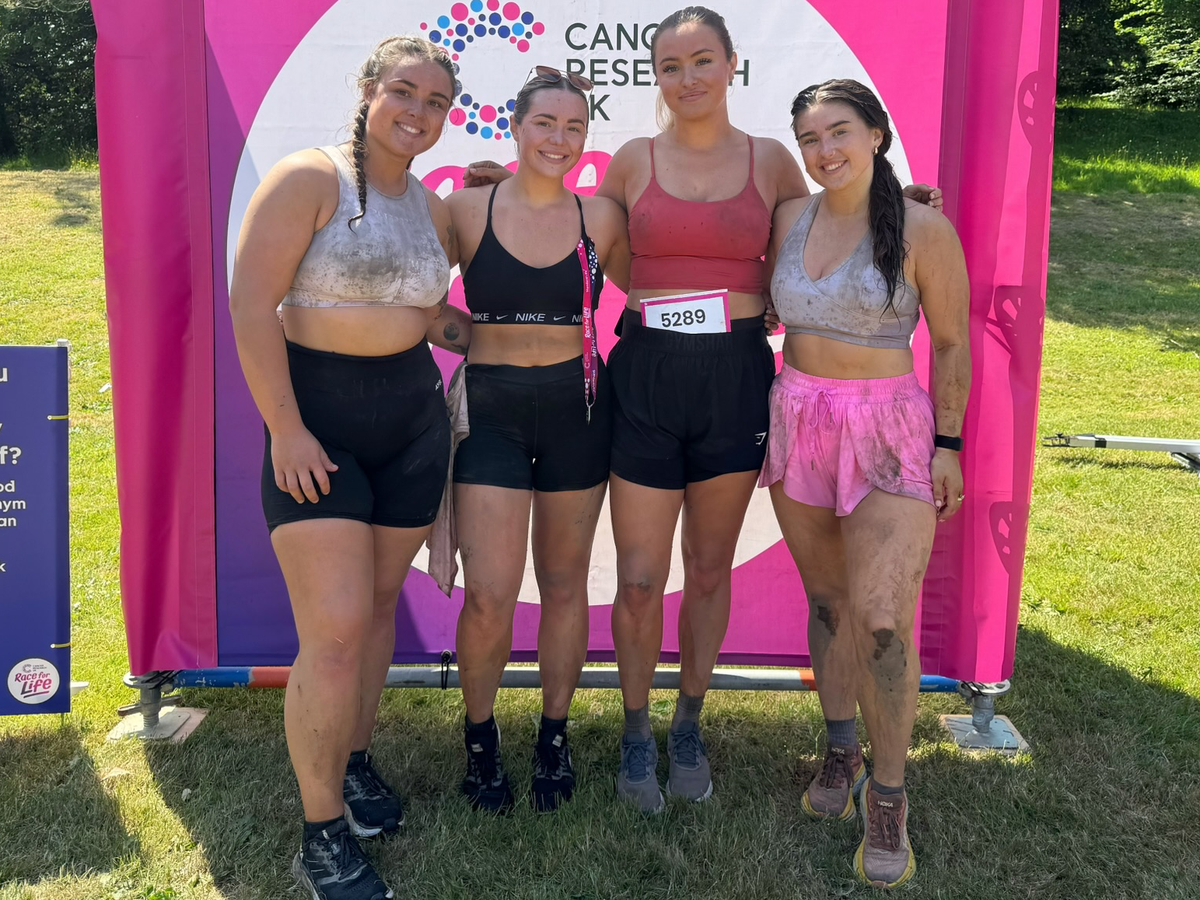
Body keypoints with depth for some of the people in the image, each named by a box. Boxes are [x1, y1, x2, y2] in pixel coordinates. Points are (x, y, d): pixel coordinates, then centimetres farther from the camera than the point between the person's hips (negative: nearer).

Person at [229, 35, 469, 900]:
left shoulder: (432, 208, 11)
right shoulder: (308, 178, -9)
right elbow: (251, 304, -14)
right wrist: (286, 429, -18)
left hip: (412, 418, 6)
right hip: (317, 415, -6)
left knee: (380, 604, 14)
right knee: (334, 631, -9)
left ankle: (353, 757, 36)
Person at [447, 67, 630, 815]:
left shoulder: (600, 216, 5)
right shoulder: (467, 208, 0)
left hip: (576, 406, 2)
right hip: (490, 407, -2)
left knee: (565, 584, 12)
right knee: (489, 597, -6)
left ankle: (554, 738, 30)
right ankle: (481, 739, 20)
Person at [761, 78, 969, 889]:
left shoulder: (923, 229, -8)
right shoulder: (790, 218, 4)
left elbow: (952, 342, -2)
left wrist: (948, 443, -4)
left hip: (890, 433, -4)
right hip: (798, 423, 4)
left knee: (881, 621, -10)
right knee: (827, 600, 13)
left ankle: (888, 795, 8)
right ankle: (841, 751, 31)